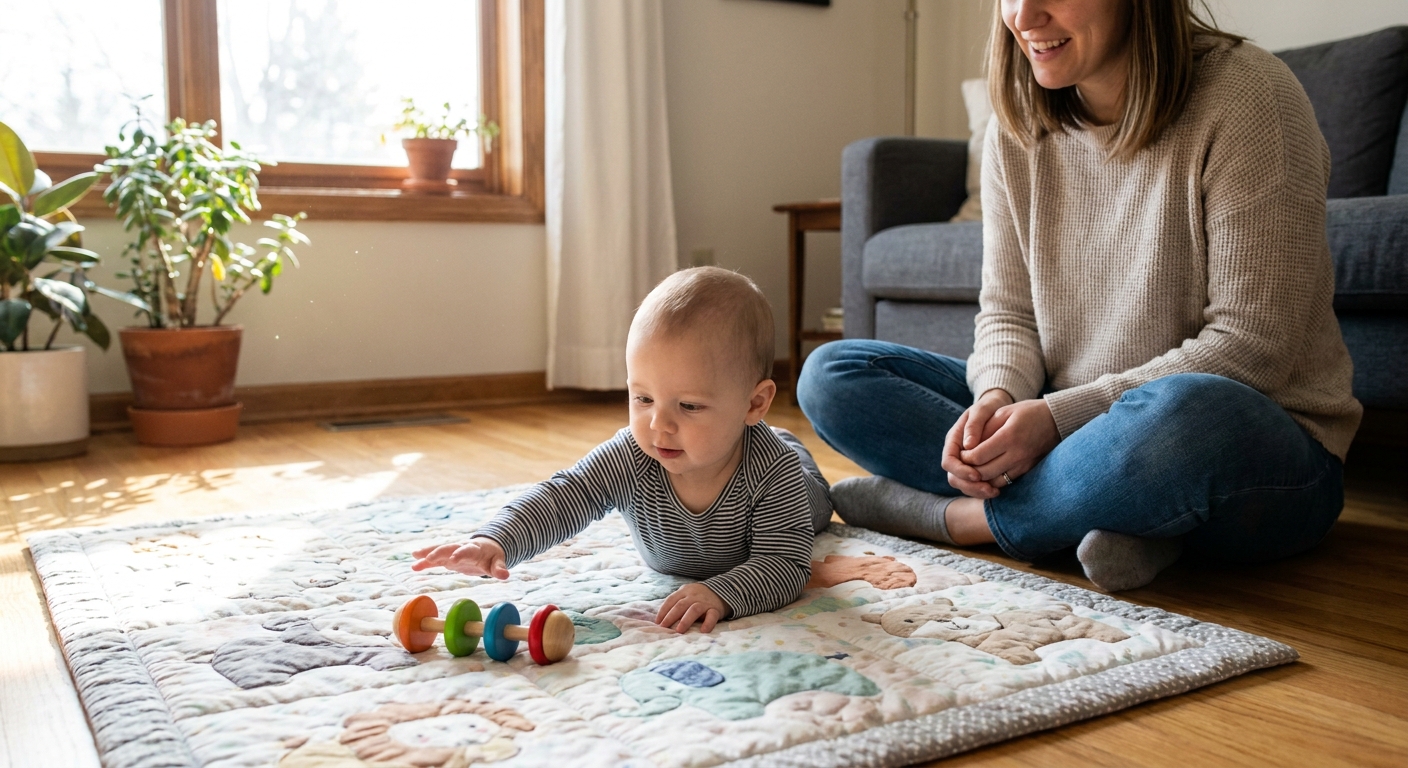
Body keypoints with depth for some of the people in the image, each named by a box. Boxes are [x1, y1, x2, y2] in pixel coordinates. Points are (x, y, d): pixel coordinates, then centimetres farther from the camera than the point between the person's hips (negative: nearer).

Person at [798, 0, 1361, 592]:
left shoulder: (1243, 95, -14)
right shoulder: (1017, 125, 3)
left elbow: (1253, 345, -17)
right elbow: (1008, 310, 6)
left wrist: (1061, 413, -22)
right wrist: (1000, 397, -16)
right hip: (1063, 427, 6)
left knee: (1182, 414, -43)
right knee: (832, 375, -5)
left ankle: (942, 515, -15)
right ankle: (1121, 516, -18)